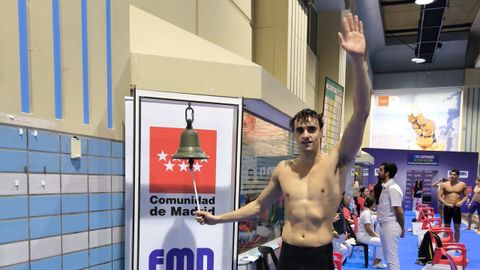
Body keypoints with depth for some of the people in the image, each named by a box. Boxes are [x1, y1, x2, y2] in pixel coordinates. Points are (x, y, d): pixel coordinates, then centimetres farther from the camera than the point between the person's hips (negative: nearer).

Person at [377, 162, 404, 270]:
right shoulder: (385, 187, 11)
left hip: (390, 226, -10)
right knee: (388, 256, 18)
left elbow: (399, 211, -18)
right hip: (384, 225, 10)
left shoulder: (393, 188, -19)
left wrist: (402, 228, -9)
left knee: (392, 257, -2)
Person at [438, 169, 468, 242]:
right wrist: (446, 204, -15)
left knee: (457, 228, 6)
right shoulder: (444, 185, -2)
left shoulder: (462, 185, 1)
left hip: (457, 208, 1)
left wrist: (461, 202, -12)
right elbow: (439, 196, -2)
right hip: (447, 208, -1)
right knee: (446, 227, 6)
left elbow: (466, 195, 7)